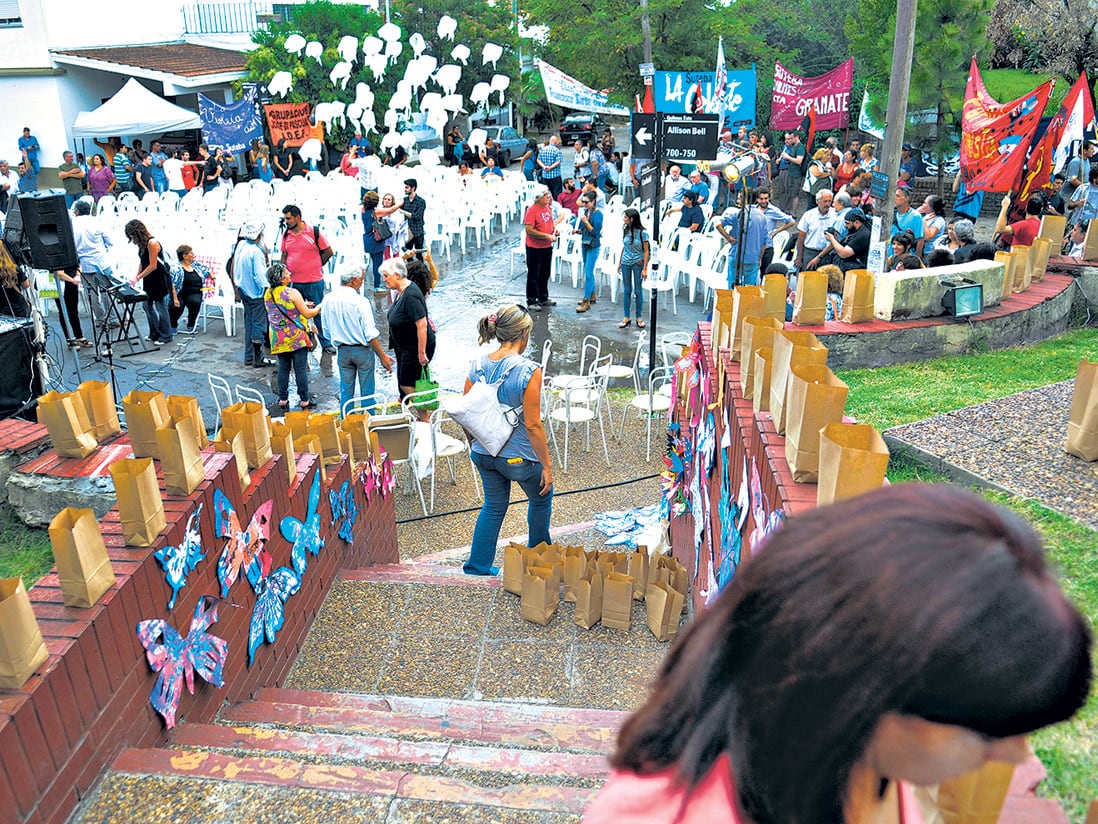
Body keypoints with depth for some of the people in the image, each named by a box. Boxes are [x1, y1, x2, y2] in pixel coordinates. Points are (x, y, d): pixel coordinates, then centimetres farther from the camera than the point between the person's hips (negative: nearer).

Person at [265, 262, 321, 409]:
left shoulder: (268, 294, 3)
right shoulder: (292, 293, -16)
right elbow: (307, 314, -10)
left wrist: (302, 304, 22)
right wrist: (319, 308, 9)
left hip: (279, 339, 6)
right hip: (296, 338, -5)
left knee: (283, 368, 13)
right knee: (301, 369, 3)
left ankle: (282, 399, 18)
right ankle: (304, 400, 10)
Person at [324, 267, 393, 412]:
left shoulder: (328, 300, -1)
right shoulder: (360, 301, -18)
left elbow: (327, 331, 8)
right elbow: (371, 334, -18)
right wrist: (382, 356, -11)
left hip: (342, 351, 5)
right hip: (362, 350, -5)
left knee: (346, 391, 14)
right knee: (367, 392, 6)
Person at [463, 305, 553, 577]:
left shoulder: (477, 366, -4)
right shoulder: (528, 371, -21)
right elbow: (532, 425, -21)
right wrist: (547, 466, -12)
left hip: (483, 453, 5)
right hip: (518, 456, -5)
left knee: (494, 506, 23)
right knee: (542, 497, 23)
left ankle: (477, 566, 27)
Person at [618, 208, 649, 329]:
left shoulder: (642, 233, -13)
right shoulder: (625, 230, 1)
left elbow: (646, 251, -9)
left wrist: (645, 269, -12)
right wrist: (619, 262, 15)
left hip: (638, 263, -4)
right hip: (626, 263, 4)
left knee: (637, 291, 4)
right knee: (626, 291, 8)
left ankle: (639, 317, 16)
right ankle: (626, 317, 16)